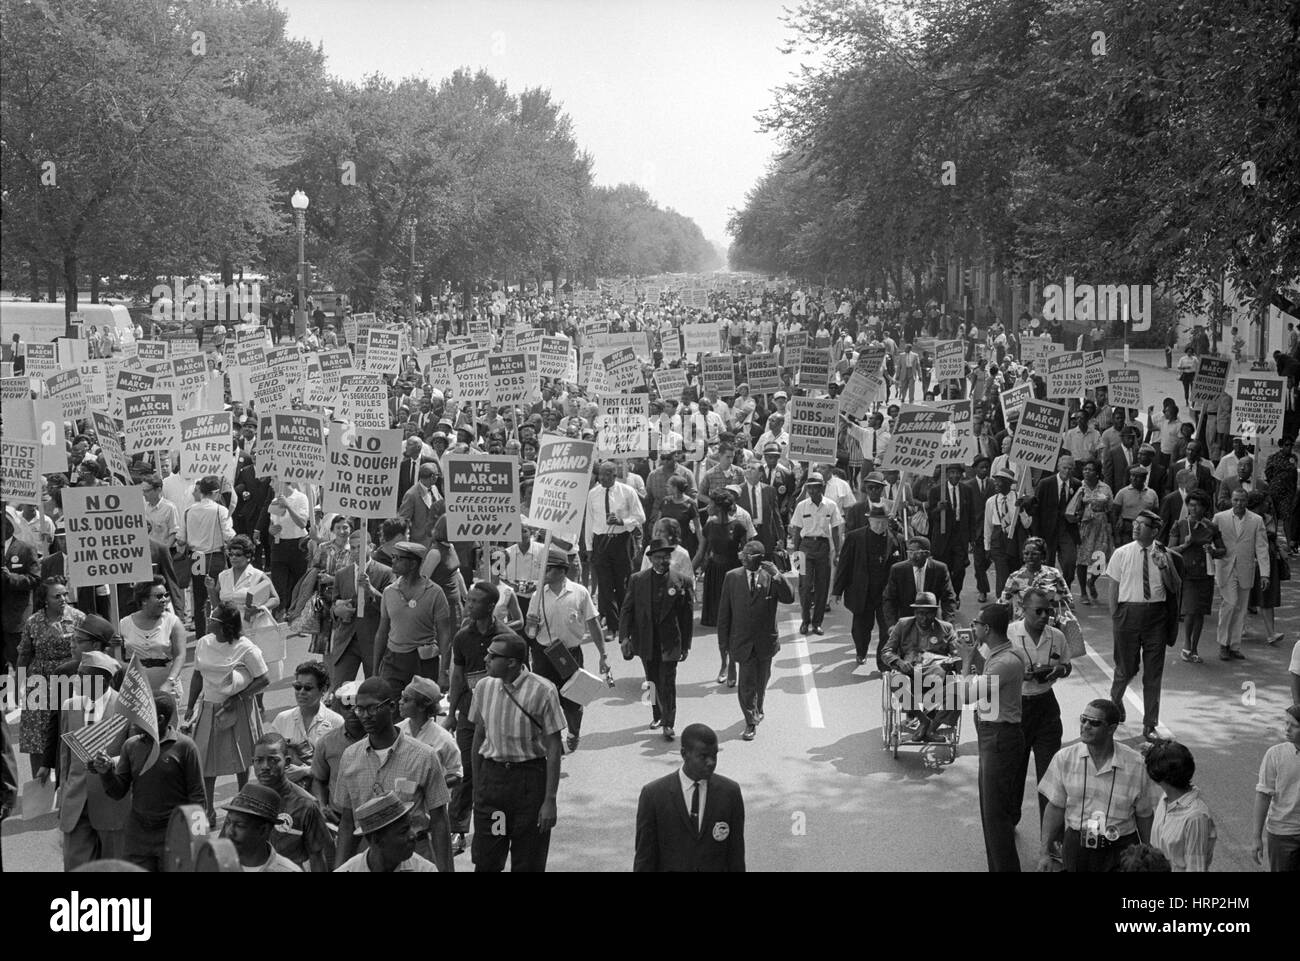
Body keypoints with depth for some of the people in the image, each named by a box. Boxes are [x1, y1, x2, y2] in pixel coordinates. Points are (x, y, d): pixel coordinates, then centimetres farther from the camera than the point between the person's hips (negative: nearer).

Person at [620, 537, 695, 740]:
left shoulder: (682, 582, -4)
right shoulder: (637, 580, 1)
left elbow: (687, 615, 0)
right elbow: (627, 610, 1)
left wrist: (686, 645, 0)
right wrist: (624, 636, -9)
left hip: (669, 642, -2)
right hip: (646, 642, 2)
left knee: (667, 683, -4)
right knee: (653, 681, 14)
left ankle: (669, 723, 4)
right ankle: (658, 715, 32)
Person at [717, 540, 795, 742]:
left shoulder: (772, 578, -4)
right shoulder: (732, 577, -3)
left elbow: (789, 598, -17)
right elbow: (724, 610, 1)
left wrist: (777, 575, -29)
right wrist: (723, 640, 0)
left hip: (765, 641, 1)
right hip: (742, 640, -1)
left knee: (761, 681, 17)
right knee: (747, 683, -6)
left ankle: (756, 709, 42)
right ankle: (751, 722, 6)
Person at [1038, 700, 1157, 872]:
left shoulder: (1136, 765, -8)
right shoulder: (1064, 759, -3)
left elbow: (1144, 817, 1)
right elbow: (1055, 808, 3)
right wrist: (1044, 852, 0)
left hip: (1120, 850, -1)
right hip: (1076, 846, 2)